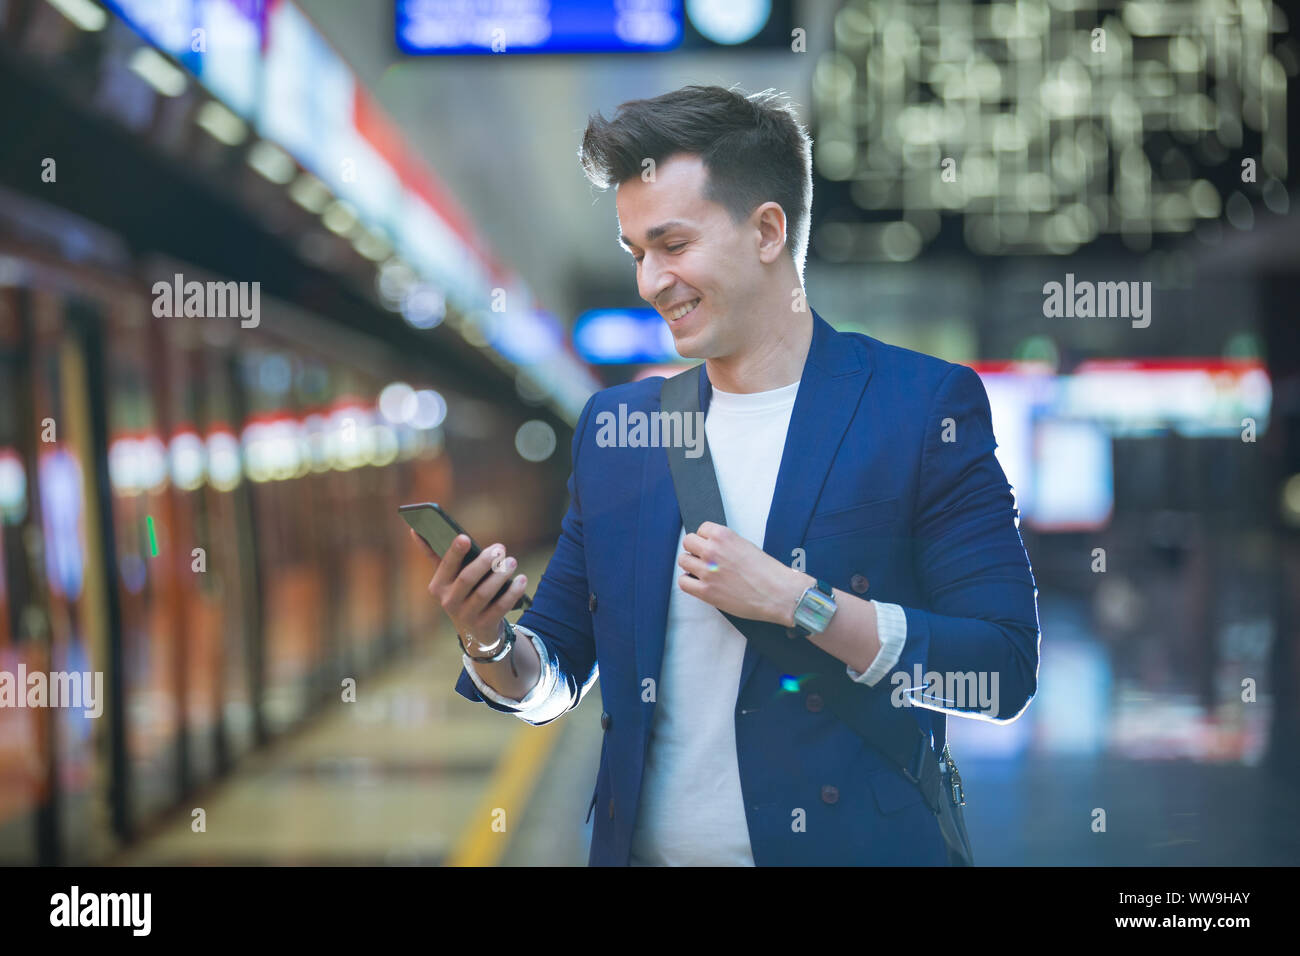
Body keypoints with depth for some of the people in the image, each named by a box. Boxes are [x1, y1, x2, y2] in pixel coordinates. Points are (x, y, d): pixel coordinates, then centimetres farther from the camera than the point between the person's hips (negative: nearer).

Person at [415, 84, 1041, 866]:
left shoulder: (927, 403, -7)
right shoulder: (615, 426, 7)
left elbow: (1005, 671, -13)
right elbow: (557, 676, 11)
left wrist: (793, 600, -19)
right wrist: (491, 644, -10)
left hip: (846, 846, -4)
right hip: (640, 847, 4)